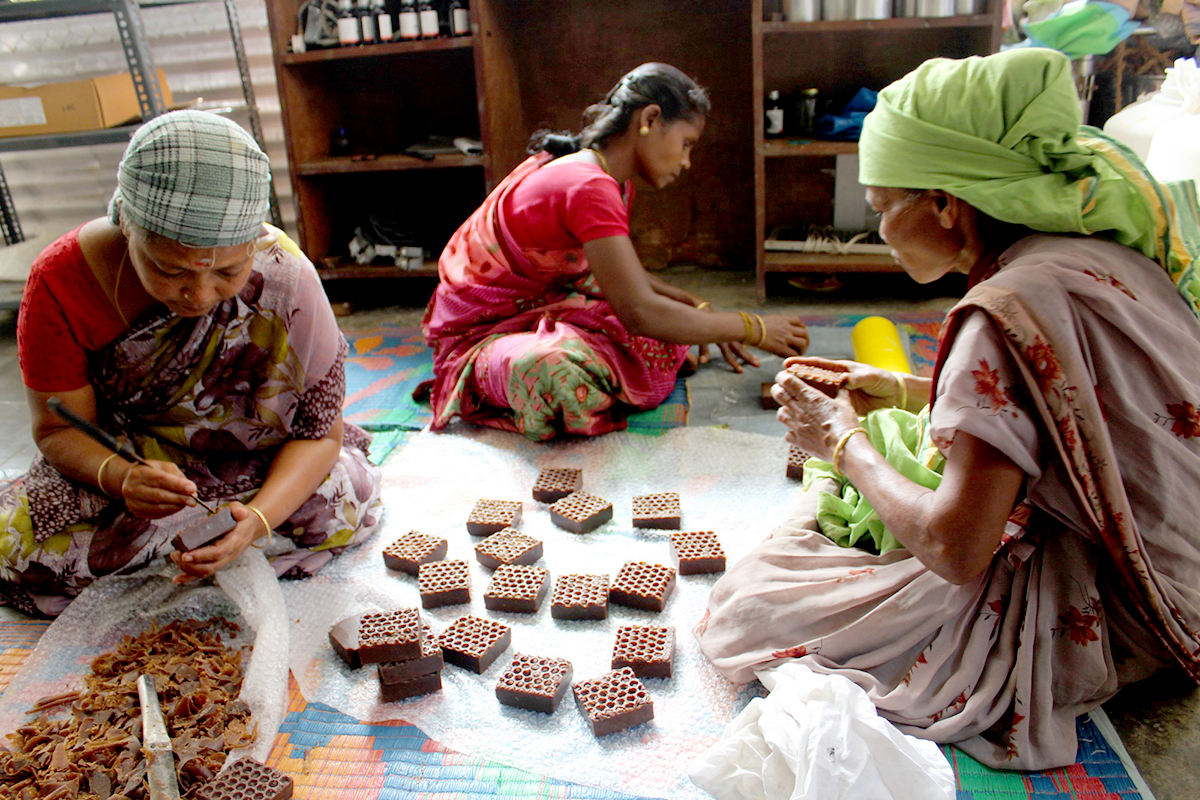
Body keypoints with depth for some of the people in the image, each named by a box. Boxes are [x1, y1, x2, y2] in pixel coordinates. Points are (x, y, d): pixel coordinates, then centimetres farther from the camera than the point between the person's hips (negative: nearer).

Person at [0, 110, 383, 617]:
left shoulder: (284, 277, -28)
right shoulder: (62, 281, -24)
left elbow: (320, 433, -21)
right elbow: (59, 429, -15)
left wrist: (257, 517, -39)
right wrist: (120, 478, -38)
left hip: (254, 464, 0)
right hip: (119, 456, 1)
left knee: (335, 507, -25)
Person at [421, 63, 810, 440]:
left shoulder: (613, 185, 4)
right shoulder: (588, 188, -28)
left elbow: (627, 276, 13)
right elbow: (639, 312, -34)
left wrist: (702, 310, 0)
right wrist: (753, 328, -24)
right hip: (478, 336, -9)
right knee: (561, 371, -43)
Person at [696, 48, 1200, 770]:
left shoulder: (1010, 310, -28)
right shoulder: (1099, 252, 1)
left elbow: (955, 548, -28)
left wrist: (843, 443, -11)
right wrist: (906, 391, 11)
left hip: (1094, 618, -9)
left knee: (745, 609, -10)